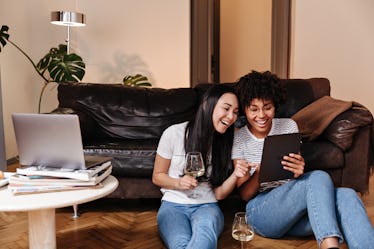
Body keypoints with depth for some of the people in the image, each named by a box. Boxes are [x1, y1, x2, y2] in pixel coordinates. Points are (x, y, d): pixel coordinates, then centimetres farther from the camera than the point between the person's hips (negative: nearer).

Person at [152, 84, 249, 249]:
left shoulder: (225, 142, 5)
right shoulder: (174, 133, -5)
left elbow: (219, 194, 4)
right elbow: (157, 176, 6)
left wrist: (235, 175, -16)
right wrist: (178, 183, -14)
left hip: (206, 206, 2)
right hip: (173, 204, -1)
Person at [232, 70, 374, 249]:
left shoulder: (289, 126, 8)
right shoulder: (238, 139, 0)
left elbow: (298, 172, 8)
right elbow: (244, 195, -2)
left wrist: (298, 172, -18)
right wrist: (259, 174, -25)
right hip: (260, 211, -3)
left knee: (346, 195, -28)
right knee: (319, 178, -31)